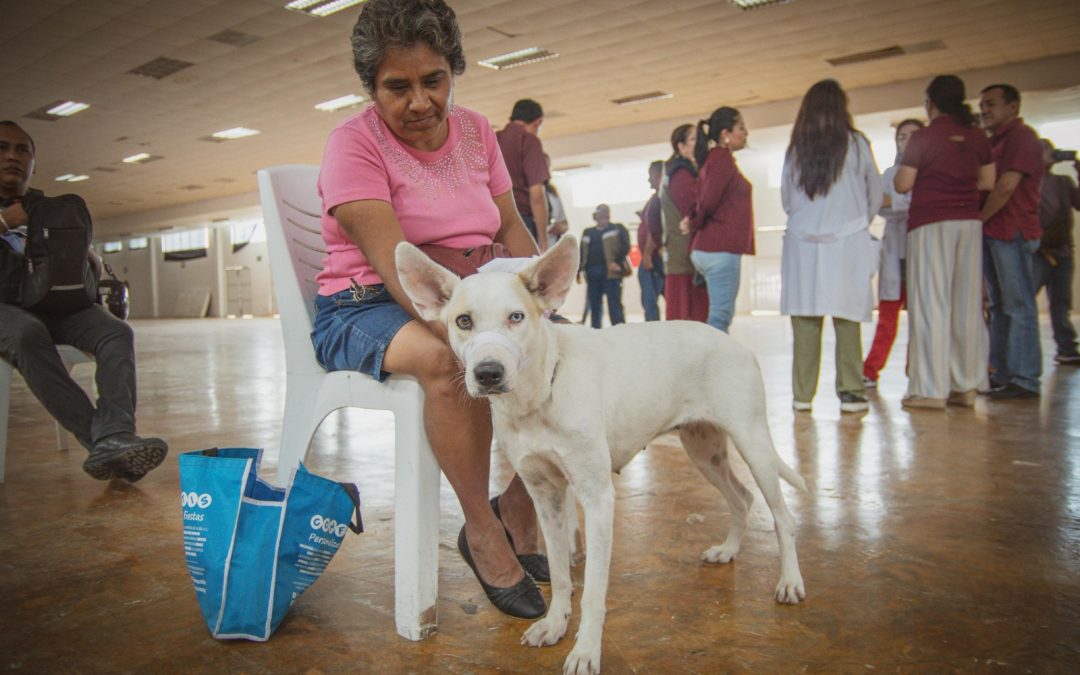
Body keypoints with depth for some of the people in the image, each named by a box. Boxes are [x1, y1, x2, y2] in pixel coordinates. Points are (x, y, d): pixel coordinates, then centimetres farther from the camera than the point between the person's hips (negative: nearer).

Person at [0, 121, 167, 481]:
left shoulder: (52, 210, 24)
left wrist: (95, 265, 1)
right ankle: (98, 438, -44)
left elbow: (85, 258, 24)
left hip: (56, 305, 3)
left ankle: (114, 439, -46)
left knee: (117, 332, -27)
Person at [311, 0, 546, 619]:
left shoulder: (475, 131, 8)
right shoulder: (355, 142, -11)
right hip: (367, 308, -5)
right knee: (447, 358, -38)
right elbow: (395, 263, -24)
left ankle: (519, 512, -4)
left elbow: (512, 230, 6)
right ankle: (482, 530, -17)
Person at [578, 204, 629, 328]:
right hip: (592, 273, 5)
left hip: (610, 272, -5)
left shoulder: (617, 229, 7)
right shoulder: (588, 232, 20)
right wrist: (579, 270, 9)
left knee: (614, 304, -8)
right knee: (594, 306, 9)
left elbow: (625, 246, -5)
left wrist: (617, 261, -18)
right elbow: (582, 253, 18)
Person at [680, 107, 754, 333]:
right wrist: (696, 223, -2)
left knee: (721, 314, 13)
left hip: (707, 247, 10)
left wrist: (693, 221, 2)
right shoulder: (723, 158, -9)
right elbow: (709, 200, -18)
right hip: (721, 248, -10)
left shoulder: (714, 159, 20)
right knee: (720, 316, -9)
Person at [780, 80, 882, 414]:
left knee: (804, 319, 1)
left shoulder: (794, 150, 7)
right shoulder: (855, 143, 3)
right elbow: (875, 196, 10)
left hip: (802, 242, 2)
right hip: (846, 243, -2)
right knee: (846, 319, 0)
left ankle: (802, 394, 4)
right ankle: (850, 392, 0)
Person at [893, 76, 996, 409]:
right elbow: (988, 181, 14)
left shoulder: (923, 138, -6)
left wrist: (907, 167, 12)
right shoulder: (977, 137, 9)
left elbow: (902, 185, -7)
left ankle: (931, 389, -7)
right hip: (969, 223, 5)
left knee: (930, 304, -5)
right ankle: (966, 386, 12)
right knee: (967, 305, 7)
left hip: (931, 224, -5)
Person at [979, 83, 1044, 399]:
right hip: (991, 232, 9)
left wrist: (978, 219, -7)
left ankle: (1024, 380, -7)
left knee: (1019, 306, -9)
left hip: (1012, 233, -9)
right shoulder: (991, 142, 22)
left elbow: (1006, 186, -16)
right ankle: (999, 375, 16)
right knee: (999, 307, 11)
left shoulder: (1022, 136, -6)